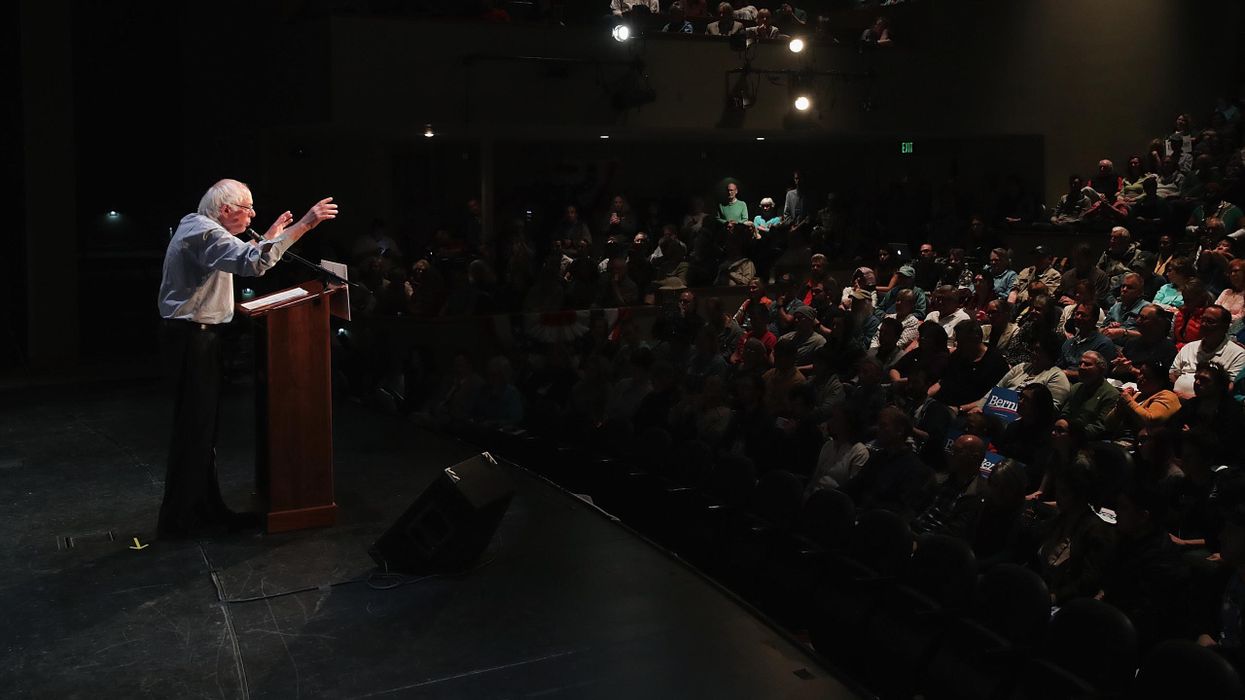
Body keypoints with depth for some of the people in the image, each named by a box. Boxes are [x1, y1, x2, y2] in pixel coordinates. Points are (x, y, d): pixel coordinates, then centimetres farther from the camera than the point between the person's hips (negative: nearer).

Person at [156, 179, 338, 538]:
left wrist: (269, 236, 26)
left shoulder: (198, 227, 16)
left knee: (203, 427, 14)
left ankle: (207, 509, 21)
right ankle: (178, 519, 2)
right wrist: (303, 225, -33)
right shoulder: (204, 232, -17)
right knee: (194, 428, -5)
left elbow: (238, 259, 28)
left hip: (196, 337, 11)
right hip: (193, 339, -11)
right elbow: (254, 262, -32)